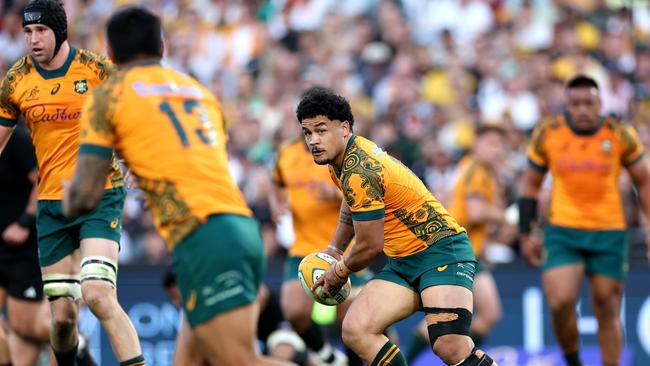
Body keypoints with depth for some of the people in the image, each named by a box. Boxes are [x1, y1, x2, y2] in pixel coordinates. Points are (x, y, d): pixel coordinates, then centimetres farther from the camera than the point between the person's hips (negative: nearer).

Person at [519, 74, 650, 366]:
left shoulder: (621, 136, -2)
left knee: (607, 311, 3)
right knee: (560, 303, -16)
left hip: (609, 234, 0)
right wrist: (526, 234, 6)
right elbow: (531, 184, 10)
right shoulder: (547, 135, -1)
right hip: (562, 233, 0)